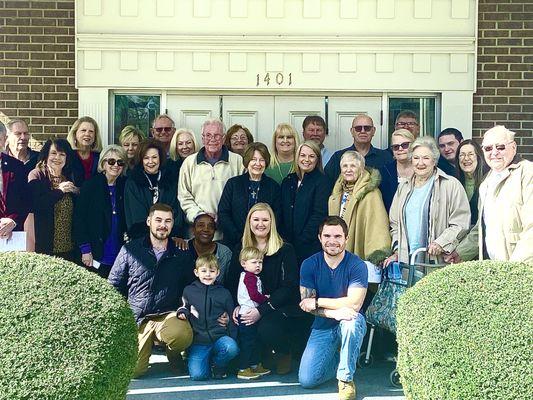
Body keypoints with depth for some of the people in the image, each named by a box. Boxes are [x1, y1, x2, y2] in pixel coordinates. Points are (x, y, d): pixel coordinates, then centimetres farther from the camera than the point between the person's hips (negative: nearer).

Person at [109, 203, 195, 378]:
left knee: (182, 336, -35)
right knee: (133, 370, -15)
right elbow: (113, 285, 8)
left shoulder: (181, 254, 5)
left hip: (168, 315, 0)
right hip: (135, 318, 0)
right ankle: (149, 343, 20)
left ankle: (172, 353, 4)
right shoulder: (130, 250, 3)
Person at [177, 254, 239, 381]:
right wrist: (182, 312, 2)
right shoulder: (189, 291, 10)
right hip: (198, 341, -1)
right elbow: (184, 307, 26)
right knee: (197, 375, -22)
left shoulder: (224, 293, 10)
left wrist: (232, 339, 3)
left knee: (232, 348, -34)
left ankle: (218, 365, 0)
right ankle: (206, 363, 14)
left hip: (220, 337, 1)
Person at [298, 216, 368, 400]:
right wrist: (335, 312, -28)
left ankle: (346, 379, -17)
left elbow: (354, 304, -21)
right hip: (322, 327, 2)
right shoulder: (309, 265, -5)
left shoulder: (357, 265, -13)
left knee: (350, 321, -39)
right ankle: (338, 358, 20)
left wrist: (317, 302, -17)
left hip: (350, 324, -2)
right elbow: (306, 304, -11)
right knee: (306, 380, -12)